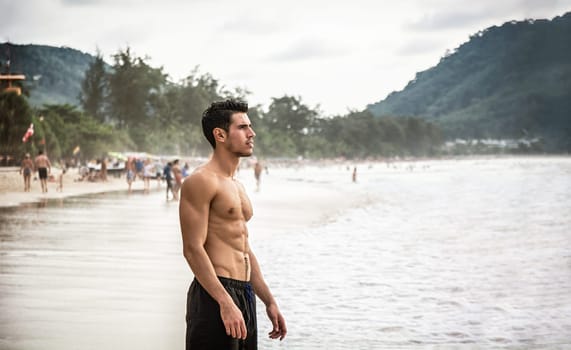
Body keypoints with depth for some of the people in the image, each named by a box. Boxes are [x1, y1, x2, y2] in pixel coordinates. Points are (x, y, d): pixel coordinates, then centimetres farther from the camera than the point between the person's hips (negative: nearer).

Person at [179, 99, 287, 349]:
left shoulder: (237, 186, 19)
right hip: (214, 295, -9)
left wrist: (269, 301, 19)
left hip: (244, 295, 9)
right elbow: (193, 249, -17)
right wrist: (226, 303, -23)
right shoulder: (201, 181, -9)